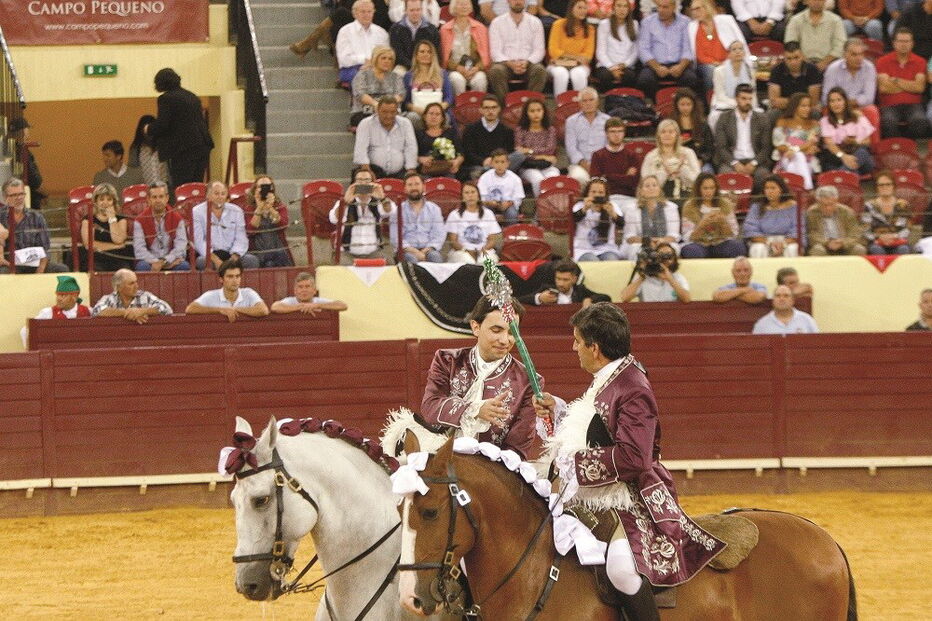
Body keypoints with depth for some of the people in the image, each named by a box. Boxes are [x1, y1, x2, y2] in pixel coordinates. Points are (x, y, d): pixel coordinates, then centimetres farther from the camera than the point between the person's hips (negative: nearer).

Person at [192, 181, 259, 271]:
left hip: (231, 254, 3)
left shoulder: (236, 211, 12)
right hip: (209, 255, -3)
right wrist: (215, 260, -22)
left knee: (252, 260, -26)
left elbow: (241, 240, 4)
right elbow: (198, 241, -8)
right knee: (201, 262, -37)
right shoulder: (197, 212, 3)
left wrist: (234, 258, -17)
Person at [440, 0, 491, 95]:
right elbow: (444, 56, 5)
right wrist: (458, 68, -12)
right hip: (454, 70, -1)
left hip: (475, 69, 1)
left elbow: (485, 55, 9)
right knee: (457, 79, -36)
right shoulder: (445, 29, 9)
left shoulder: (480, 28, 13)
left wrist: (477, 68, -11)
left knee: (479, 79, -33)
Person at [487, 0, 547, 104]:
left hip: (527, 64, 1)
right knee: (496, 71, -35)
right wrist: (510, 63, -19)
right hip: (505, 63, -1)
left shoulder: (535, 22, 12)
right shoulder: (497, 22, 8)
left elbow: (539, 50, 5)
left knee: (540, 70, -32)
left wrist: (526, 63, -15)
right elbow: (495, 52, 0)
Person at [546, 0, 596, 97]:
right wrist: (575, 56, -11)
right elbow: (553, 51, -2)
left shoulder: (589, 29, 8)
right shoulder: (559, 25, 1)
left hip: (579, 65, 1)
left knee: (578, 74, -34)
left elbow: (588, 55, 5)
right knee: (561, 74, -36)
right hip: (559, 64, -1)